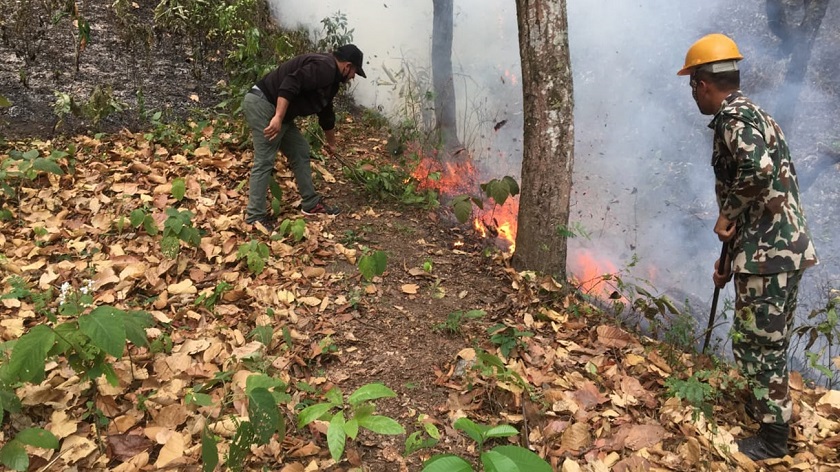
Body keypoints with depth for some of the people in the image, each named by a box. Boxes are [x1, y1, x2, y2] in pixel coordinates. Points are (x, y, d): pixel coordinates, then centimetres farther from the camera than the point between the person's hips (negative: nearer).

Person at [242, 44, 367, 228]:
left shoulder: (331, 78, 19)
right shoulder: (324, 68, -14)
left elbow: (326, 113, 34)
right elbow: (291, 83, -28)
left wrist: (331, 142, 45)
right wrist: (278, 118, -33)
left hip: (274, 108, 11)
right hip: (262, 104, -11)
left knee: (300, 152, 14)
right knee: (264, 161, -10)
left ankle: (311, 203, 23)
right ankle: (255, 217, -4)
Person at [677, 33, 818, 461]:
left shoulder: (734, 116, -14)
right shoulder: (748, 115, 19)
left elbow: (757, 171, -35)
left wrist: (726, 215, -16)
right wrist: (729, 260, 25)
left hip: (768, 254, -10)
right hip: (784, 248, 10)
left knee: (756, 344, 2)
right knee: (769, 341, 22)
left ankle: (773, 437, 15)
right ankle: (765, 405, 39)